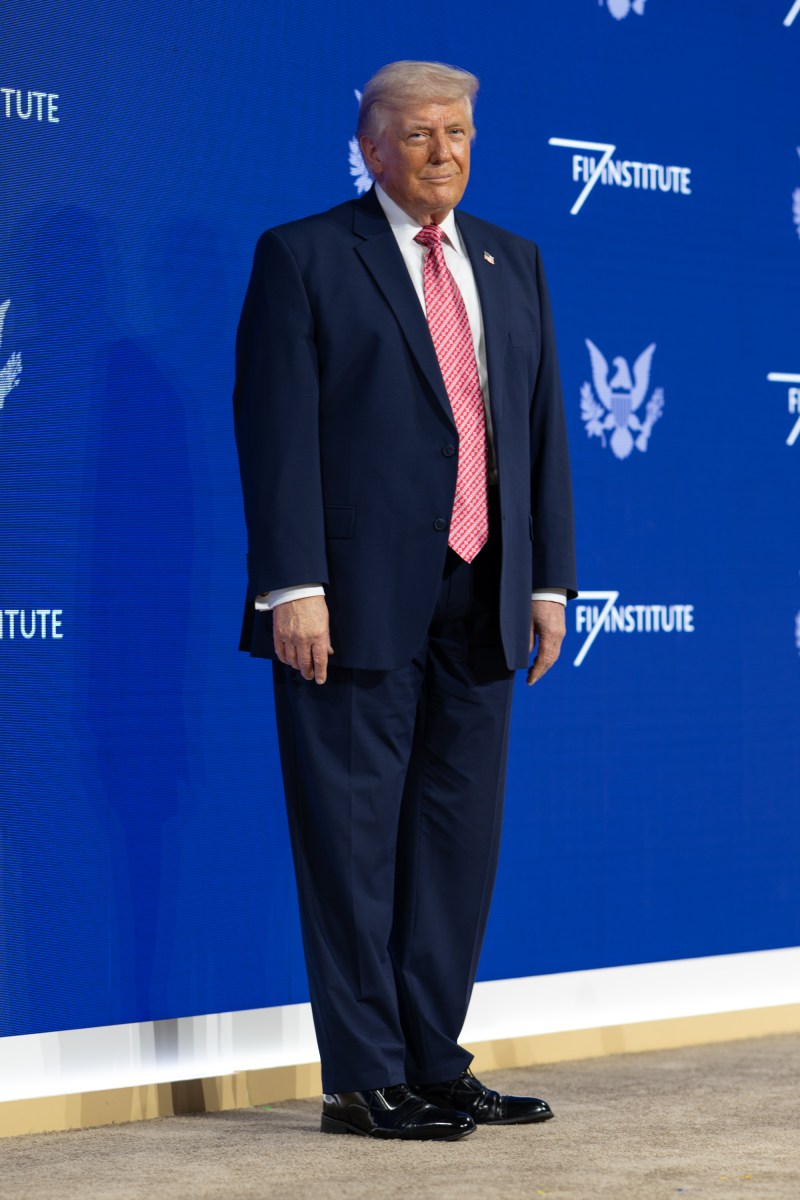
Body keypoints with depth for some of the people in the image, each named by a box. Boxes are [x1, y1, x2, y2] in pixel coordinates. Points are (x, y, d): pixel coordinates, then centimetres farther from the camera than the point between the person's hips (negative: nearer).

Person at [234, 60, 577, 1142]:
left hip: (481, 600, 6)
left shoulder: (512, 263, 17)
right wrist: (294, 586, -15)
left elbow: (543, 423, 16)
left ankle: (434, 1063, 18)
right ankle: (363, 1080, 4)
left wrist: (549, 579, 10)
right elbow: (277, 429, -7)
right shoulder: (303, 257, 0)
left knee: (461, 836, 9)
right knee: (354, 840, -2)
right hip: (359, 601, -6)